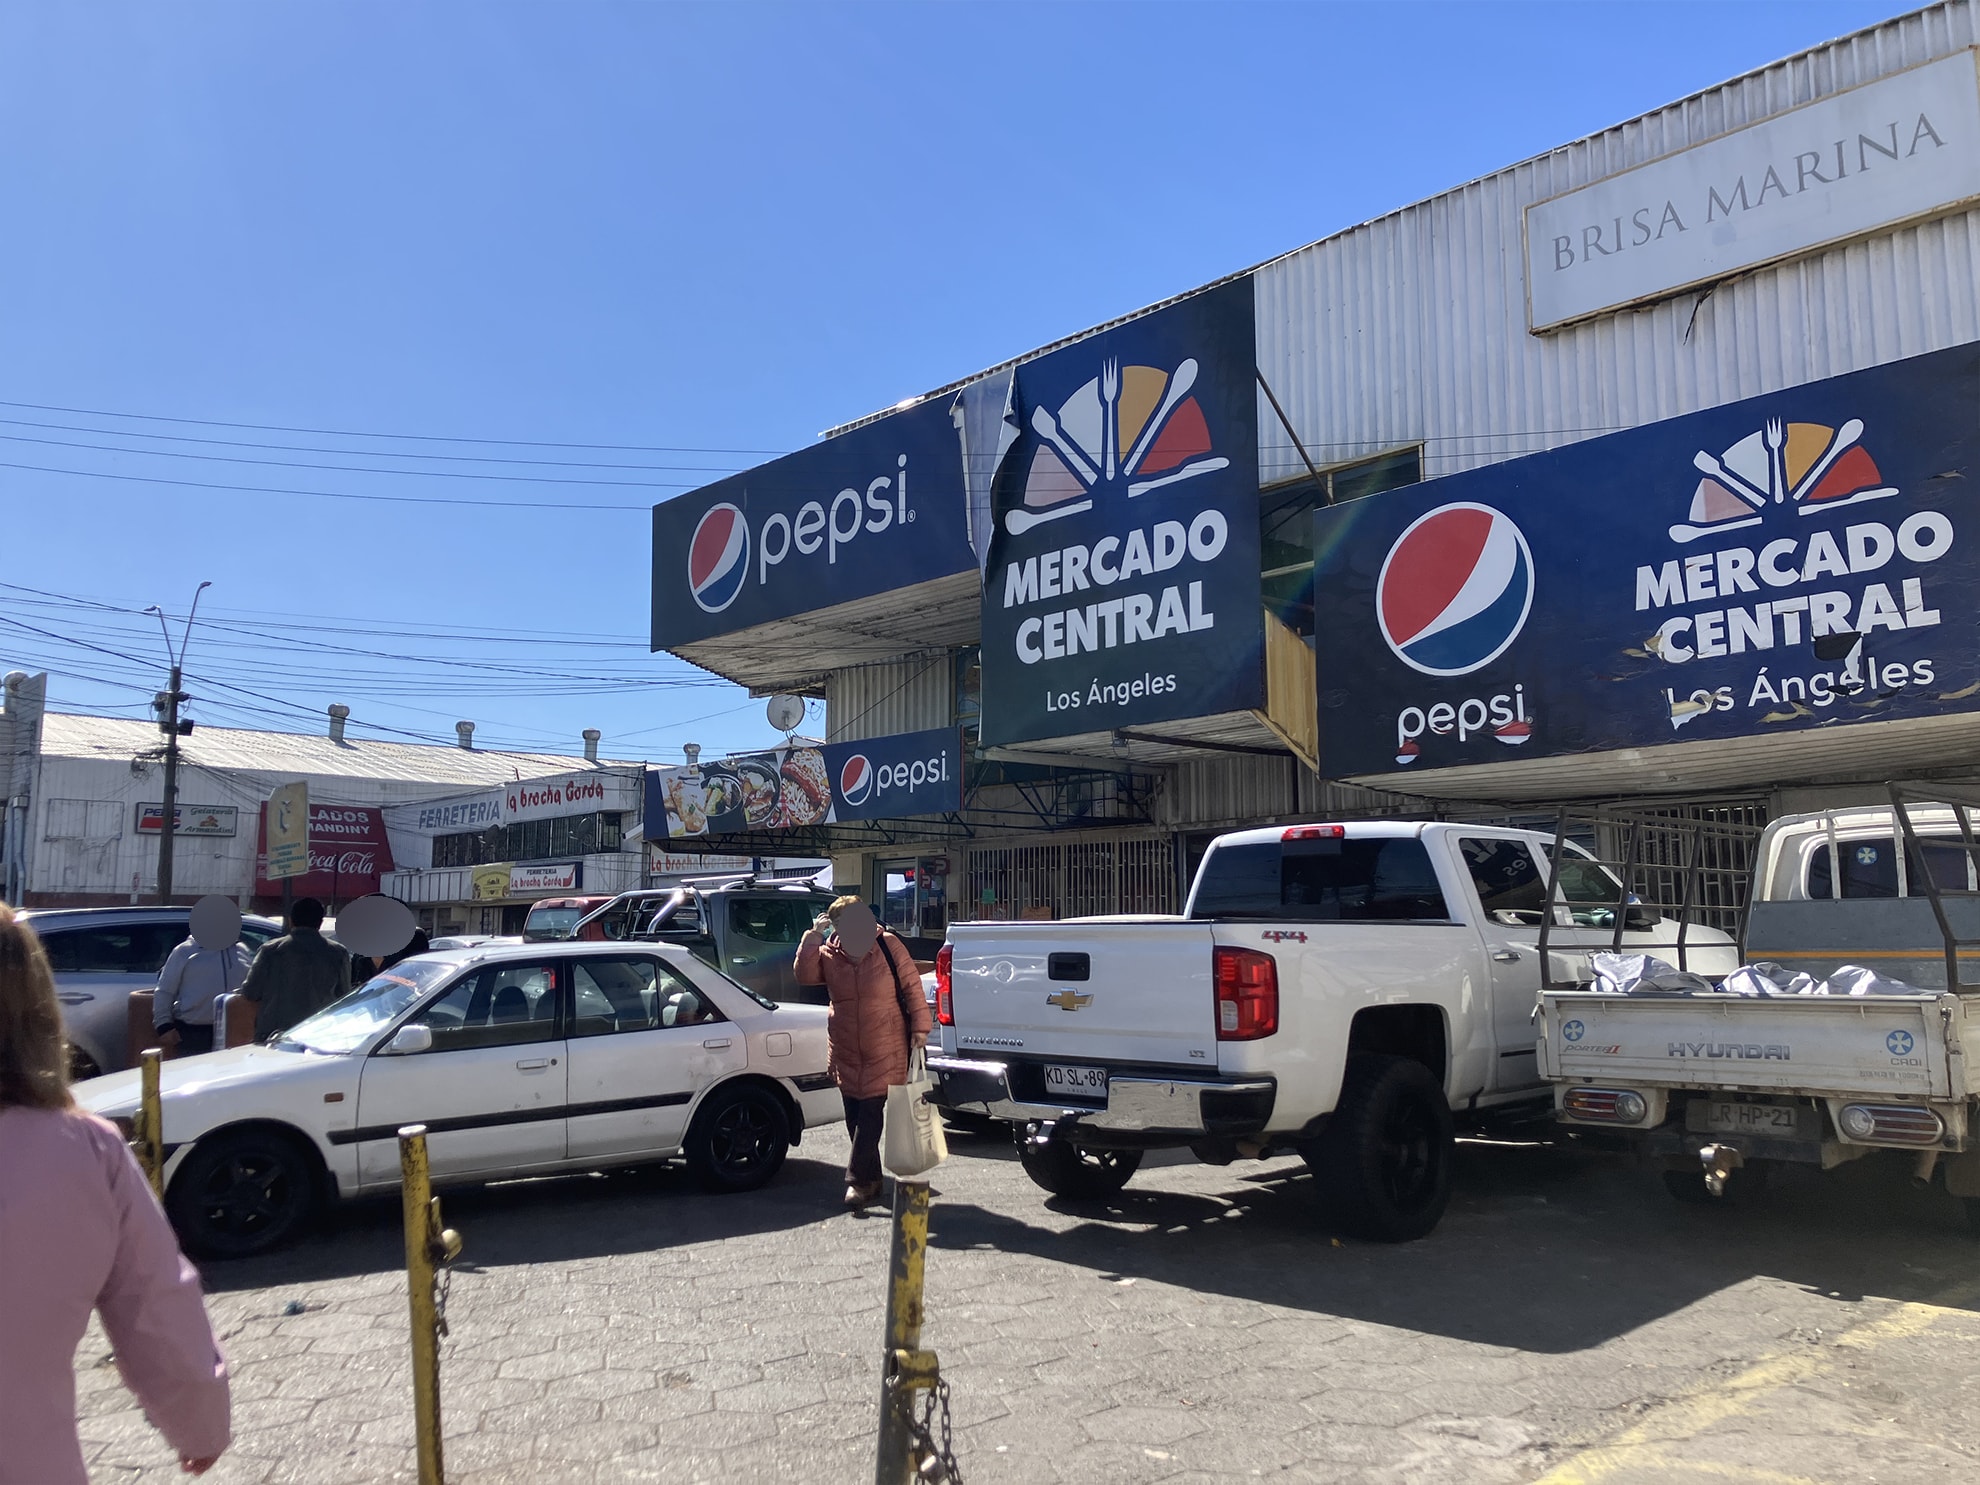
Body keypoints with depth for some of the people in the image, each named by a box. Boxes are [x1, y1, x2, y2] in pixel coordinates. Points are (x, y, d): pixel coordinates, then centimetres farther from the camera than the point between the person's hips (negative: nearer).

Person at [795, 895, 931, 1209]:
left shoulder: (889, 947, -8)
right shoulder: (829, 954, 0)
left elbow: (911, 986, -5)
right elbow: (804, 975, -13)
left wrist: (920, 1026, -8)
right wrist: (814, 936, -18)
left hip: (885, 1052, -4)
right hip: (846, 1053, 4)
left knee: (870, 1116, -7)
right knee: (854, 1118, 10)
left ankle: (858, 1181, 0)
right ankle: (871, 1181, 23)